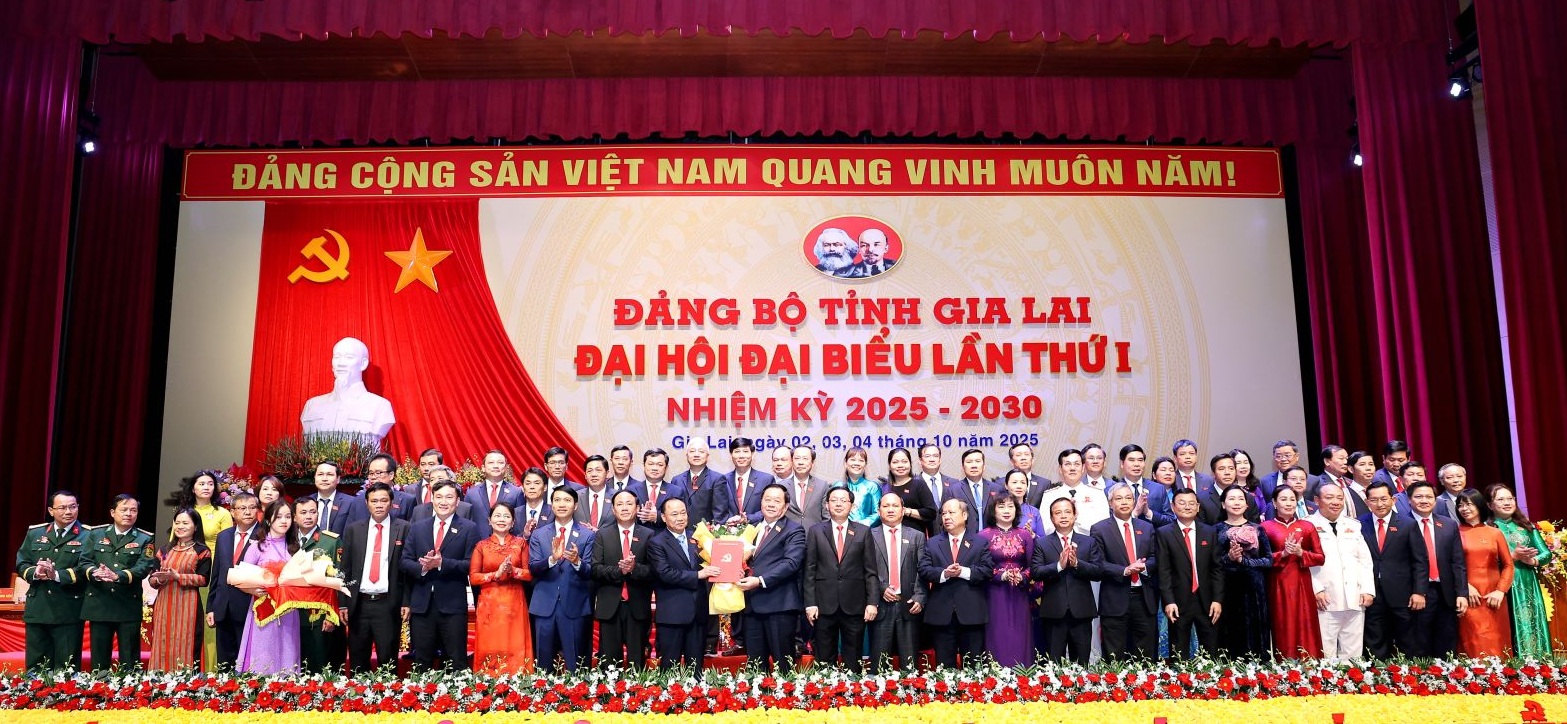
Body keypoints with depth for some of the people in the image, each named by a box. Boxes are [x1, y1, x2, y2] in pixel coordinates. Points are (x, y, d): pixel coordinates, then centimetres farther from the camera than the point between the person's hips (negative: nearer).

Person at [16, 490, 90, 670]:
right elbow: (21, 563, 9)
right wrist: (35, 573, -12)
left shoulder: (87, 537, 0)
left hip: (68, 612, -4)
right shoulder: (35, 533, 13)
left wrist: (57, 574, -25)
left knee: (67, 669, 2)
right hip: (37, 610, 4)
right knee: (35, 668, 9)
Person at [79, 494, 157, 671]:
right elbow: (84, 562, 2)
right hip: (99, 605, 2)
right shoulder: (96, 534, 11)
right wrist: (95, 573, -21)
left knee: (129, 662, 3)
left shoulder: (145, 539, 4)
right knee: (99, 661, 8)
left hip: (129, 606, -2)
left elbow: (144, 567, -9)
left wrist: (118, 576, -26)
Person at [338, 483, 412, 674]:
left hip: (389, 605, -3)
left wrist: (406, 602, -6)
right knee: (357, 662, 8)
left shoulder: (405, 528, 1)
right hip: (359, 604, 3)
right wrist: (342, 603, 4)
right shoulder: (353, 529, 9)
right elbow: (345, 569, 9)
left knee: (387, 661, -1)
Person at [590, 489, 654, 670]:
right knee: (609, 660, 6)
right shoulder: (602, 535, 6)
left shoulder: (648, 535, 4)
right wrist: (618, 570, -18)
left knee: (637, 659, 5)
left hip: (638, 605, 0)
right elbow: (595, 569, -2)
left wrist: (634, 568, -22)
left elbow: (653, 570, -4)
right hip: (609, 605, 1)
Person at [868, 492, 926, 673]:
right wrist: (881, 589, -10)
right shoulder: (870, 536, 7)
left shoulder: (917, 536, 11)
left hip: (909, 605, 1)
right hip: (881, 606, -1)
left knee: (909, 662, 3)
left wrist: (919, 598, -7)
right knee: (879, 663, 1)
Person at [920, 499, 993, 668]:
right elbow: (923, 570, 0)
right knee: (945, 666, 7)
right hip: (941, 614, 1)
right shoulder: (932, 544, 12)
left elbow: (987, 571, -3)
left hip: (972, 614, -1)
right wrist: (943, 573, -17)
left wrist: (964, 572, -17)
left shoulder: (980, 543, 8)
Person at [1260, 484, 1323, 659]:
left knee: (1305, 630, 1)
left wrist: (1301, 553, -10)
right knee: (1282, 631, 0)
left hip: (1302, 586, 2)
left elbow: (1320, 558, 5)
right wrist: (1283, 554, -16)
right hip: (1278, 586, -2)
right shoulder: (1266, 527, 2)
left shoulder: (1307, 526, 9)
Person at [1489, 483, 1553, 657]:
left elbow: (1546, 553, 10)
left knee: (1532, 628, 4)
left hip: (1529, 586, 4)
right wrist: (1513, 556, -17)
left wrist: (1532, 560, -9)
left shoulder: (1526, 526, 14)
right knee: (1513, 630, -3)